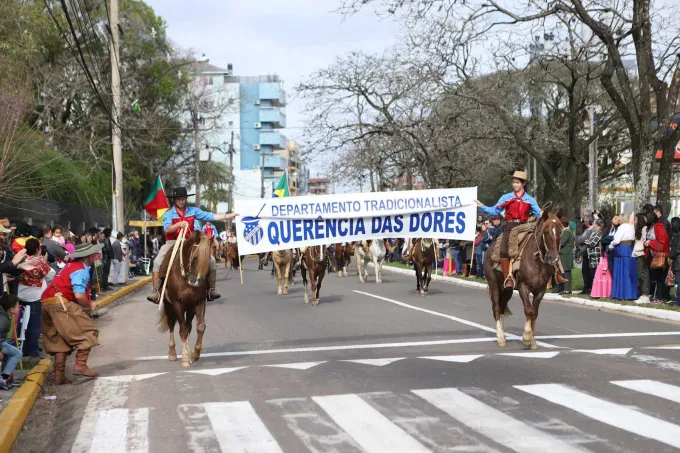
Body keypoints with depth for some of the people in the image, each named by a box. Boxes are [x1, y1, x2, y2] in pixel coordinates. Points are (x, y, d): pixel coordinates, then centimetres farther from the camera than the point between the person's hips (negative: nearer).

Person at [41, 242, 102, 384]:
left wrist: (87, 303, 10)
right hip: (60, 303, -10)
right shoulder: (81, 270, -10)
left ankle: (59, 375, 12)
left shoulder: (73, 265, 21)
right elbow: (79, 295, -19)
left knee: (60, 340, 14)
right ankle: (80, 365, -10)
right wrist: (89, 305, -1)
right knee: (89, 332, -3)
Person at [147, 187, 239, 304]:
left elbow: (210, 216, 4)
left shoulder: (193, 211, 5)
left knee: (211, 260, -11)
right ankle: (156, 292, -18)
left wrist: (229, 216, 1)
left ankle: (211, 290, 0)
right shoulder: (168, 214, -3)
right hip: (173, 242, -2)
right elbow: (167, 229, -18)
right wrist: (179, 224, -36)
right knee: (158, 262, -24)